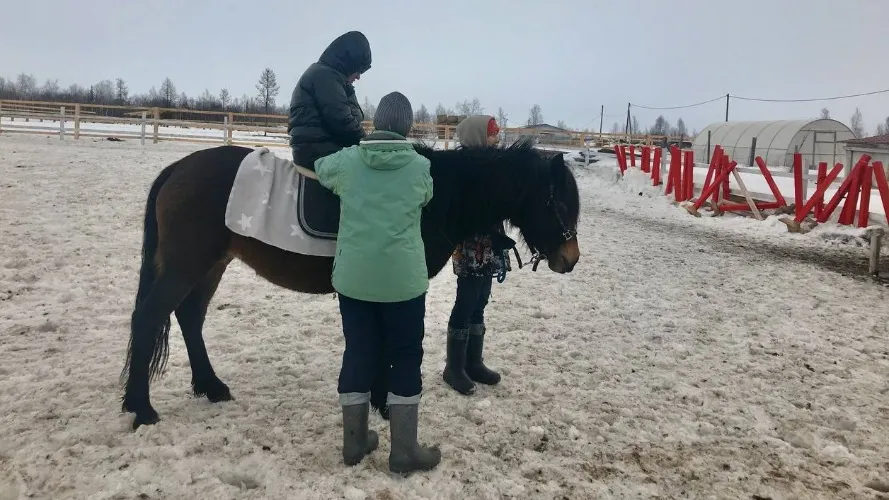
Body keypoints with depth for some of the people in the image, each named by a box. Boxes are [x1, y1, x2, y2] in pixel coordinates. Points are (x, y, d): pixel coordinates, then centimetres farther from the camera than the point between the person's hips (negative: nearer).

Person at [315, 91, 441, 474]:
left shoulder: (346, 161, -1)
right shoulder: (420, 167, -5)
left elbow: (320, 168, 21)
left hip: (352, 279, 3)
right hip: (403, 281, -2)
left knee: (357, 355, 14)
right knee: (405, 359, 9)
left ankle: (354, 442, 25)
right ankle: (404, 450, 16)